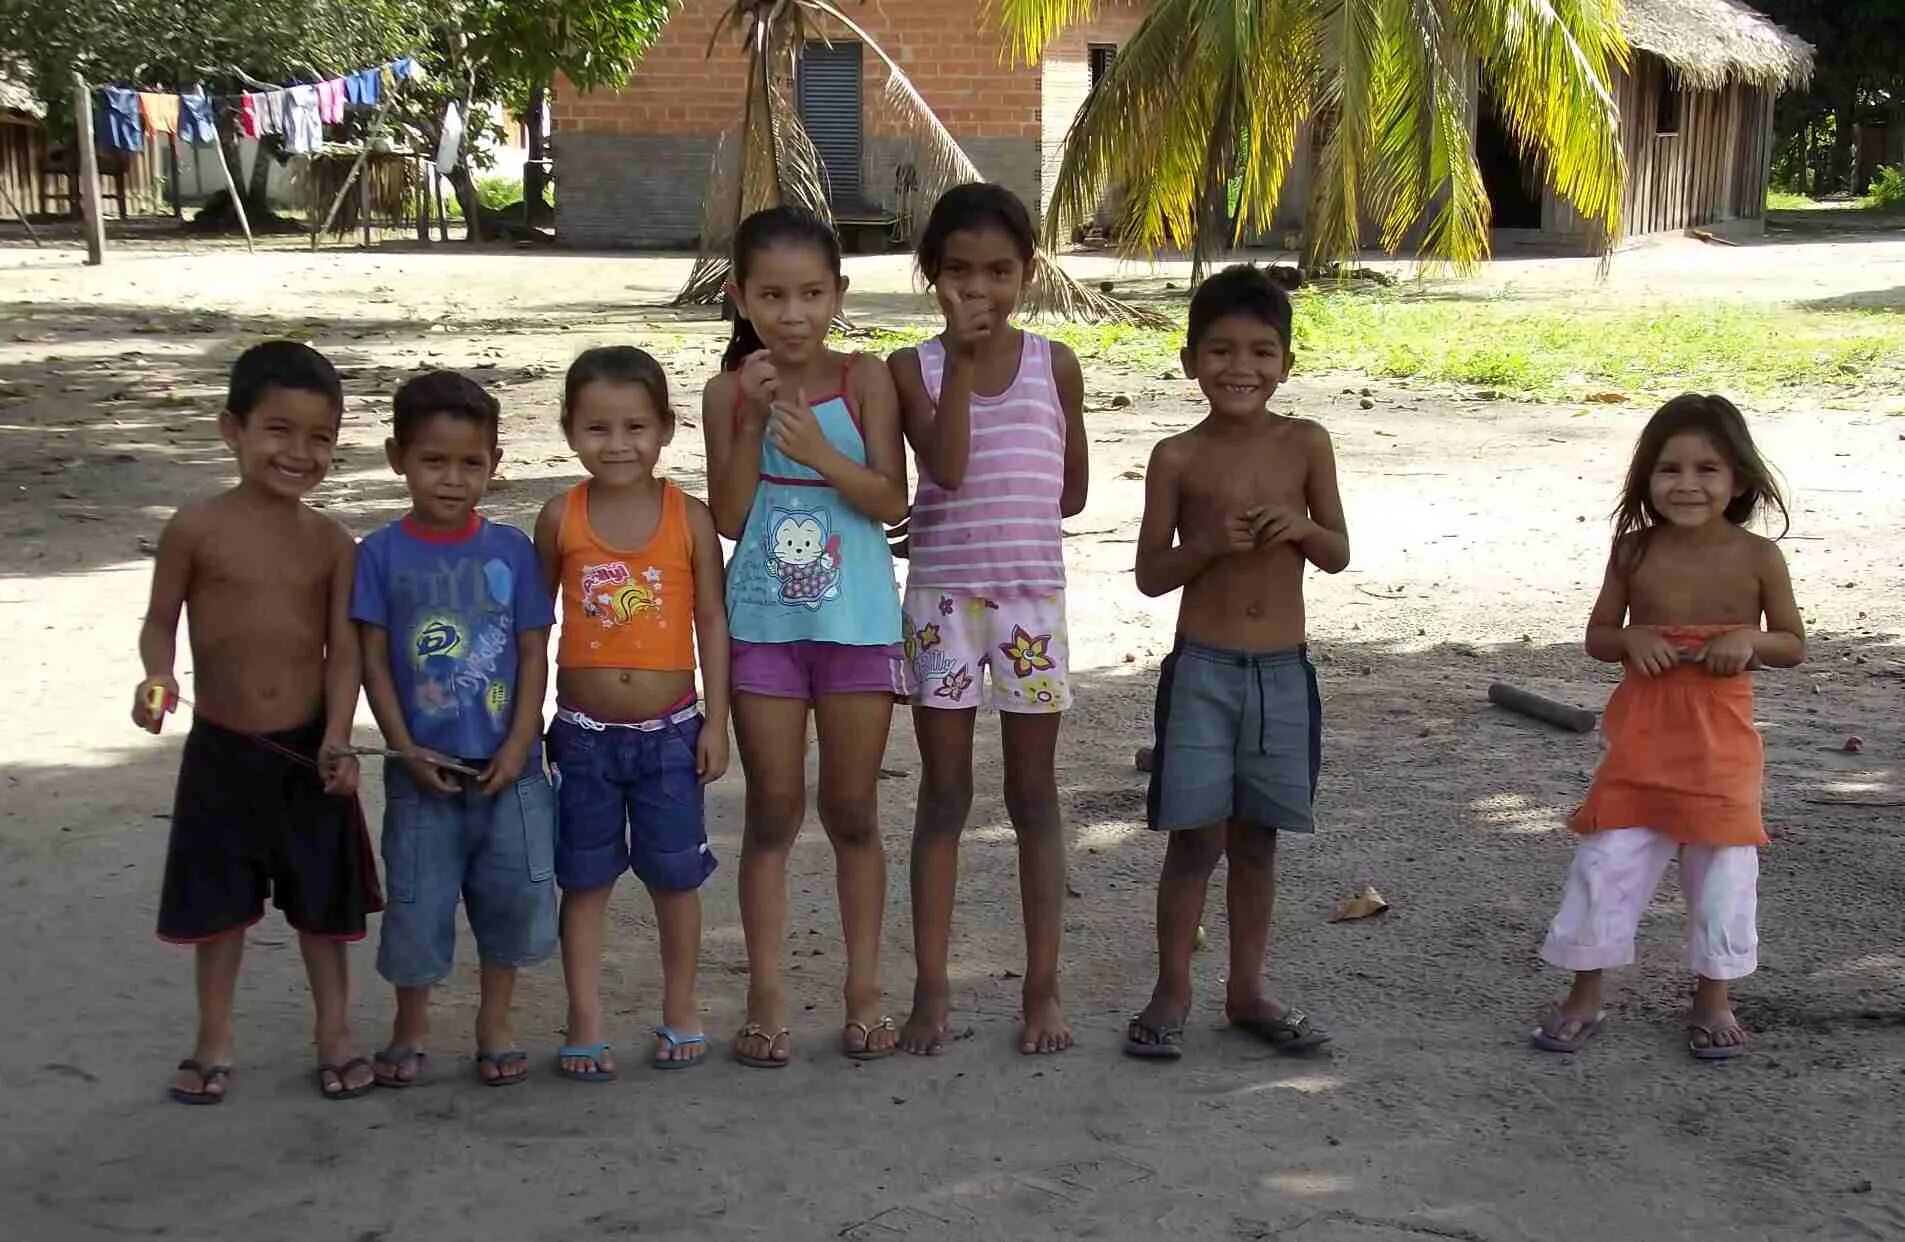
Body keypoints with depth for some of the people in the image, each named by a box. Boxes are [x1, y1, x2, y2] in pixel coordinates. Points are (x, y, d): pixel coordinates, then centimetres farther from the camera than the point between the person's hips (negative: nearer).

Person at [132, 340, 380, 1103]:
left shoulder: (331, 543, -3)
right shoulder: (196, 530, -8)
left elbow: (344, 649, -4)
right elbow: (160, 620, 1)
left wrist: (336, 737, -16)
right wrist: (158, 676, -20)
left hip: (309, 750, 1)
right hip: (221, 751, -1)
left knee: (323, 897, 13)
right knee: (220, 899, 12)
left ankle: (335, 1032, 27)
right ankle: (215, 1038, 27)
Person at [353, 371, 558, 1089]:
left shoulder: (510, 550, -1)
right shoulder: (383, 555, -3)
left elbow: (534, 654, 0)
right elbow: (374, 659, -2)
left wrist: (518, 747, -8)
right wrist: (404, 748, -10)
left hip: (506, 767, 1)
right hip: (423, 770, -1)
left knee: (513, 894, 5)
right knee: (416, 901, 6)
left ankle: (495, 1025, 24)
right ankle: (410, 1030, 25)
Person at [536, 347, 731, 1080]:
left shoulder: (689, 517, -6)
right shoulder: (560, 518, -4)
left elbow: (712, 621, -1)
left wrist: (716, 721, -3)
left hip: (670, 730, 0)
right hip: (584, 731, 0)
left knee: (675, 875, 11)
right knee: (584, 880, 8)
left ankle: (681, 1011, 28)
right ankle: (585, 1025, 17)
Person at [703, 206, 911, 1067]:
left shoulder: (864, 381, -4)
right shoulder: (730, 391, -1)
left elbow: (891, 500, -10)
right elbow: (728, 518, -5)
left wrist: (818, 450, -24)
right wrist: (752, 422, -15)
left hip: (857, 620, -1)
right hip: (763, 623, 1)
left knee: (852, 813, 8)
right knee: (772, 814, 7)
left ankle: (864, 993, 19)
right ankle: (767, 998, 15)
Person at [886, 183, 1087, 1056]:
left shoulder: (1054, 364, 4)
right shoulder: (914, 369, -1)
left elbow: (1072, 490, 8)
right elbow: (946, 466, -17)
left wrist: (996, 520, 0)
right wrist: (962, 357, -18)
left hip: (1032, 595, 1)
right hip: (943, 597, -1)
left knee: (1033, 796, 7)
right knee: (944, 796, 5)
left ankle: (1043, 989, 14)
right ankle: (932, 989, 13)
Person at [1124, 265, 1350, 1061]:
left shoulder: (1306, 445, 1)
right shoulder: (1178, 458, -5)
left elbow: (1339, 555, 5)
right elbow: (1150, 575, -2)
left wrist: (1301, 528, -16)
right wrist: (1210, 542, -19)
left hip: (1284, 672, 2)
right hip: (1203, 669, -2)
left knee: (1257, 839, 12)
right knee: (1196, 837, 0)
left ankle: (1247, 990, 24)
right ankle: (1172, 992, 14)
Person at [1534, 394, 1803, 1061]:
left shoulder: (1757, 556, -6)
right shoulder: (1634, 550, -2)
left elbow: (1793, 645, 2)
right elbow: (1597, 636, 5)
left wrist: (1749, 640, -19)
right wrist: (1630, 639, -16)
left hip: (1720, 738, -1)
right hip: (1641, 735, 1)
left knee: (1722, 868, 7)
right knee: (1609, 859, 2)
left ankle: (1712, 999, 25)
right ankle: (1586, 994, 17)